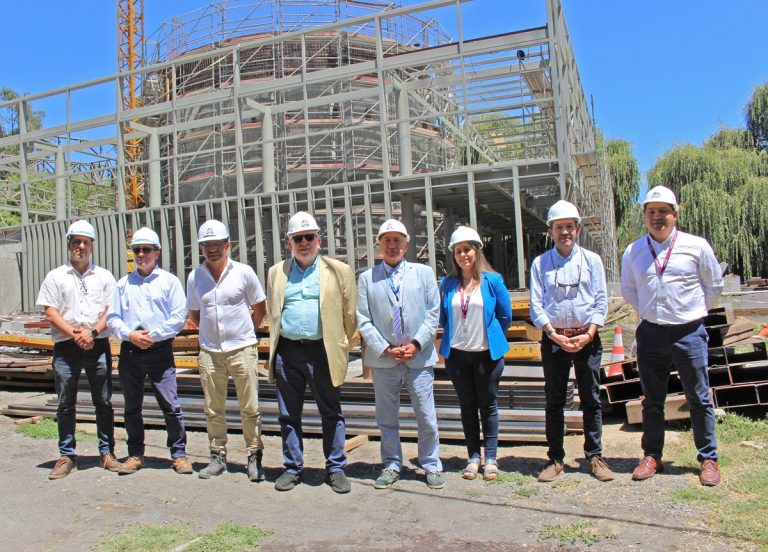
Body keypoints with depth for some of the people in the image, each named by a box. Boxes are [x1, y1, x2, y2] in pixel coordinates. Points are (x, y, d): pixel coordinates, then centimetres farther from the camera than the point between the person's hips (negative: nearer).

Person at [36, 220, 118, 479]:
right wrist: (75, 335, -12)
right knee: (65, 404, 4)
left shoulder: (104, 276, 11)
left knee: (104, 402, 4)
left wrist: (93, 332, -12)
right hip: (66, 348, 0)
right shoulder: (55, 276, 9)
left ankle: (107, 452, 13)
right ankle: (66, 456, 14)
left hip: (98, 346, 0)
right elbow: (50, 313, 1)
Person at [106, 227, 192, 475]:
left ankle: (179, 454, 8)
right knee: (132, 407, 11)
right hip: (130, 352, 4)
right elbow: (112, 318, 9)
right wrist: (130, 334, -9)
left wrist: (153, 335, -12)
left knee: (171, 406, -3)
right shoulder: (123, 284, 14)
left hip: (160, 351, -3)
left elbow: (178, 317, -4)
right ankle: (135, 454, 23)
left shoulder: (169, 281, 4)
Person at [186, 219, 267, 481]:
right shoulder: (195, 277, 3)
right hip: (209, 352, 3)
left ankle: (255, 457, 14)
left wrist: (243, 332, 6)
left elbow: (260, 308, 5)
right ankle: (218, 457, 24)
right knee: (213, 409, 11)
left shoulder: (244, 272, -5)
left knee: (250, 408, 2)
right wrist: (212, 331, 10)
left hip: (242, 349, -3)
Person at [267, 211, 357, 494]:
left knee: (331, 413, 7)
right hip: (287, 352, 3)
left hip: (322, 351, -3)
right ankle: (293, 467, 25)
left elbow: (350, 314, 3)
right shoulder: (276, 272, 11)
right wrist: (276, 345, 15)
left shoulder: (338, 271, 2)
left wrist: (342, 345, 3)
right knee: (289, 415, 11)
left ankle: (336, 468, 20)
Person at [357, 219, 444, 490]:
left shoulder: (424, 273, 6)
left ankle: (431, 466, 21)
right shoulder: (367, 278, 5)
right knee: (387, 418, 10)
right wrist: (385, 349, -8)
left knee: (427, 417, 4)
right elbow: (363, 320, 1)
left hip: (419, 357, 0)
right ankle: (391, 466, 25)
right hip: (383, 360, 1)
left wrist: (416, 344, -9)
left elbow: (433, 313, 2)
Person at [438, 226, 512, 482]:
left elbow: (505, 315, 3)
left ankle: (490, 458, 17)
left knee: (488, 405, 7)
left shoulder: (492, 280, -5)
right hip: (457, 354, 3)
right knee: (467, 406, 11)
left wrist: (493, 339, 11)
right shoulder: (448, 284, 2)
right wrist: (453, 337, 11)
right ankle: (473, 456, 21)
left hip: (486, 353, -2)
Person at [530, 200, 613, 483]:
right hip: (553, 339, 0)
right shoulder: (540, 263, 5)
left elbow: (601, 301, 2)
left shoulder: (591, 260, 5)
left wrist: (589, 334, -10)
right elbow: (536, 305, -1)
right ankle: (555, 458, 15)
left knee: (591, 400, 6)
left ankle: (595, 456, 17)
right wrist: (554, 335, -12)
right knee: (554, 401, 5)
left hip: (587, 338, 0)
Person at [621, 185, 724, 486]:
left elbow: (714, 285, 9)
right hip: (651, 334, 2)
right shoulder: (633, 252, 3)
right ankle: (652, 456, 23)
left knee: (699, 399, 7)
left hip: (689, 333, -2)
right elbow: (628, 290, 17)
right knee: (652, 400, 11)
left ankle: (708, 459, 21)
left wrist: (693, 311, 11)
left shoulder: (696, 246, -4)